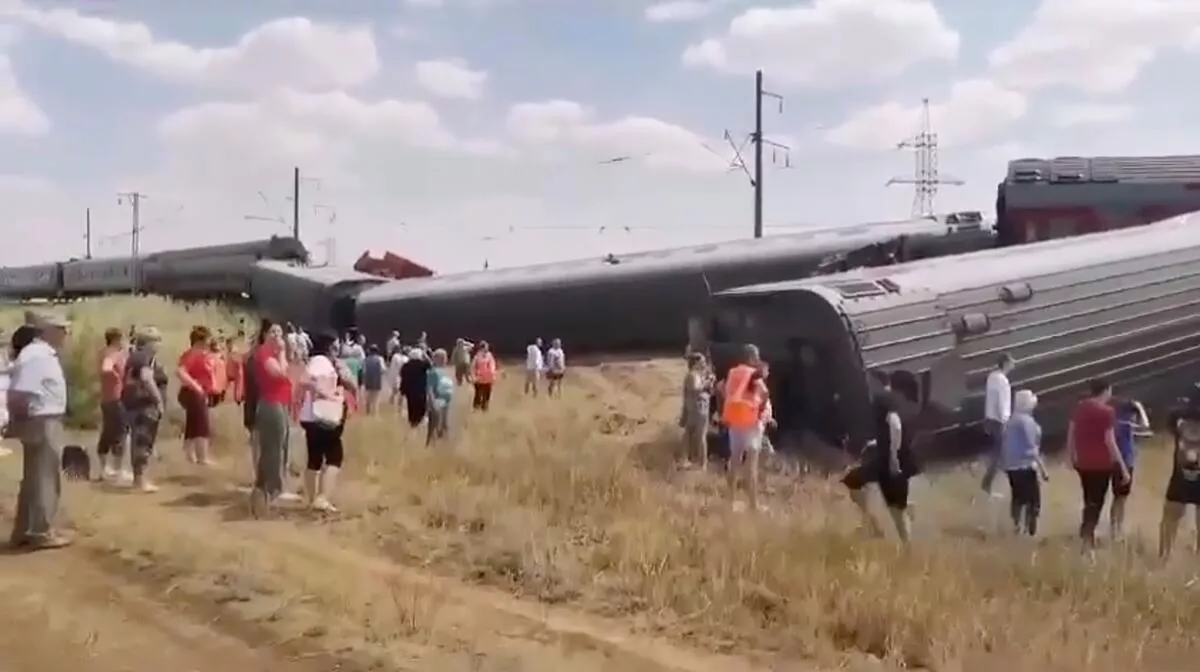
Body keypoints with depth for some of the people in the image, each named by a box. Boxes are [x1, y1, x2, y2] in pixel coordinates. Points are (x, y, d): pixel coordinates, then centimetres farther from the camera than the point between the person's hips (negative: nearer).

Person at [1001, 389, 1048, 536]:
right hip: (1025, 466, -9)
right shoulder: (1027, 421, -17)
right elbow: (1031, 448, -19)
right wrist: (1043, 468, -15)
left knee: (1018, 497, 18)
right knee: (1033, 501, -3)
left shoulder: (1011, 419, 9)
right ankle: (1031, 532, -5)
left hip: (1012, 465, 9)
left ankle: (1017, 527, 23)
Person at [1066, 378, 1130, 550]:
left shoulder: (1080, 408, 3)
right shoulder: (1107, 412, -14)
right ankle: (1087, 539, 5)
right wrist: (1124, 468, -14)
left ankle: (1086, 533, 34)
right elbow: (1110, 442, -18)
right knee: (1096, 502, 5)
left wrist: (1073, 457, 22)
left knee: (1089, 500, 23)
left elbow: (1070, 434, 8)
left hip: (1083, 463, 6)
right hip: (1101, 464, -6)